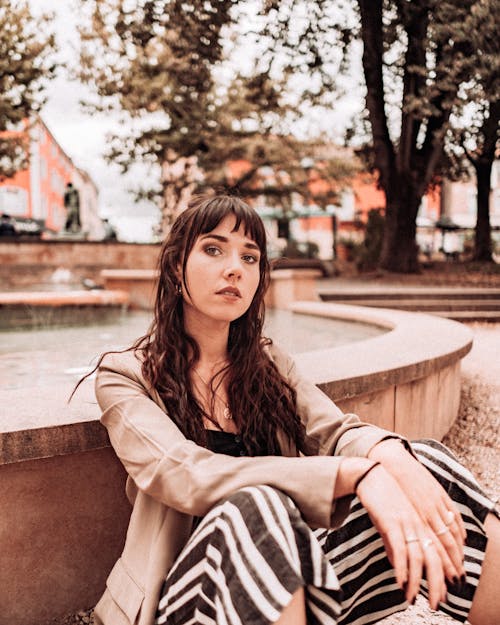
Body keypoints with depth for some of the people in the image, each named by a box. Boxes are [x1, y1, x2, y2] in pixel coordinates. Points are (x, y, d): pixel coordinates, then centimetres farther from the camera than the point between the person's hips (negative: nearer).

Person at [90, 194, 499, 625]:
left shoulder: (269, 364, 12)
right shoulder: (127, 375, -4)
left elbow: (338, 432, -3)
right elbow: (186, 476, -21)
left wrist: (391, 455, -29)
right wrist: (354, 474, -31)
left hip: (293, 584, 5)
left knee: (428, 459, -15)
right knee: (257, 507, -38)